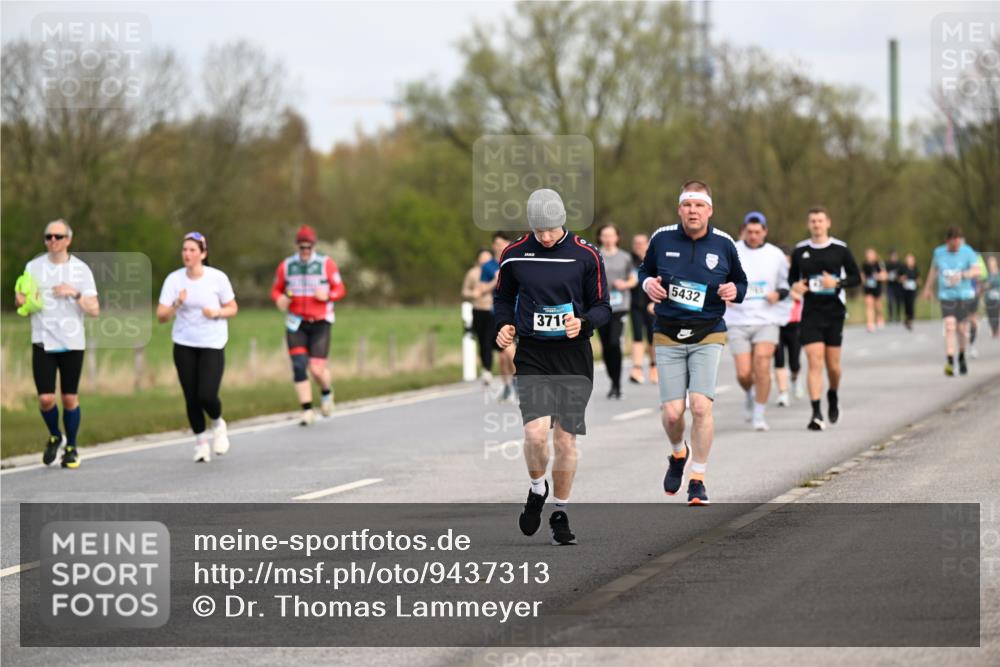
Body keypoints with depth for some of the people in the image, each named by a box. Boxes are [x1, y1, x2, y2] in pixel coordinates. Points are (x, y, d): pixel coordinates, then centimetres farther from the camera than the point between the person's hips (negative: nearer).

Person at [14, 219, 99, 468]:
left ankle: (71, 448, 20)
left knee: (70, 398, 2)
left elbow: (94, 310, -3)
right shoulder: (34, 267, 3)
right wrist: (21, 301, -12)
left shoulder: (81, 269, -1)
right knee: (46, 398, -7)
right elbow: (22, 302, 11)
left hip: (72, 342, -1)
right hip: (43, 342, 1)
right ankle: (55, 437, 21)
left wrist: (75, 294, -19)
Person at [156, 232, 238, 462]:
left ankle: (218, 424, 19)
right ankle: (200, 441, 22)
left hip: (212, 345, -2)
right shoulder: (174, 279, -4)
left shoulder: (217, 278, -7)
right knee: (191, 398, 2)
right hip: (184, 346, 2)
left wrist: (216, 313, -15)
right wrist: (176, 304, -24)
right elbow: (161, 316, -6)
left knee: (207, 396, -14)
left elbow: (232, 309, 5)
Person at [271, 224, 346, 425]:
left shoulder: (326, 264, -1)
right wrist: (280, 299, -10)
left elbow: (340, 289, 3)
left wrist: (328, 295, -19)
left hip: (320, 323, -2)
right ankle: (307, 410, -2)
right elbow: (276, 290, 13)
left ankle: (327, 393, 26)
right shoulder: (286, 266, 4)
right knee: (299, 367, -9)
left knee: (317, 369, -8)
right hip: (296, 323, 2)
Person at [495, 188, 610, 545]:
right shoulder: (514, 254, 2)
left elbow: (602, 307, 4)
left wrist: (582, 322, -16)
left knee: (566, 439, 3)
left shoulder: (586, 255, -2)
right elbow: (503, 297, 17)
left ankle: (560, 513, 19)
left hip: (574, 355, 0)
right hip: (532, 355, 0)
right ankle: (537, 489, 13)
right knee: (535, 432, -17)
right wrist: (504, 325, -2)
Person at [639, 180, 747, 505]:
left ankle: (698, 481, -1)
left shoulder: (723, 244, 0)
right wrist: (647, 283, -6)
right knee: (672, 412, -4)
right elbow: (644, 270, 17)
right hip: (667, 336, 1)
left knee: (701, 406, -15)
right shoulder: (661, 238, 0)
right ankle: (678, 454, 33)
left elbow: (741, 282, 13)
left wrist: (734, 291, -10)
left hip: (708, 335, -1)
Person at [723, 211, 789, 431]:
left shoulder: (776, 255, 5)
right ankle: (751, 395, 31)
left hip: (767, 319, 0)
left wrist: (778, 294, -7)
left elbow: (786, 285, 15)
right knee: (743, 373, -5)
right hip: (738, 320, 0)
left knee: (762, 366, -15)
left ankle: (759, 414, -2)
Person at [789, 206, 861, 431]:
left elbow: (856, 277, 4)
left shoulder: (840, 249, 1)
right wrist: (795, 285, -7)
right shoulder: (800, 250, 5)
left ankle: (833, 395, 37)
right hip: (810, 313, 0)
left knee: (833, 364, 4)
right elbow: (792, 276, 17)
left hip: (834, 311, 0)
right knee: (814, 362, -11)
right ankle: (816, 414, -13)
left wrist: (837, 283, -14)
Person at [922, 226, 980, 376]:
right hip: (946, 296, 0)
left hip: (964, 296, 0)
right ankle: (949, 362, -20)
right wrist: (927, 288, 26)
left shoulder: (968, 252, -7)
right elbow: (934, 269, 19)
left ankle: (962, 357, 34)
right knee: (950, 326, -15)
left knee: (962, 329, 7)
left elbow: (976, 271, -17)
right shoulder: (939, 252, 1)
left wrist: (961, 275, -35)